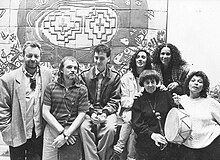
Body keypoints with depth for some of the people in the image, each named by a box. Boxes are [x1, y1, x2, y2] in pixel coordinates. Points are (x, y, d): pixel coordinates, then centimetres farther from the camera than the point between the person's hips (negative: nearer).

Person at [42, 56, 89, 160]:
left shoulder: (82, 89, 2)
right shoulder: (51, 87, 3)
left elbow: (81, 115, -2)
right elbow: (45, 112, -1)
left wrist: (66, 135, -11)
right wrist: (62, 131, -10)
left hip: (72, 131, 0)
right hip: (52, 129, 1)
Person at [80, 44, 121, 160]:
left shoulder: (115, 76, 4)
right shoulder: (85, 75, 6)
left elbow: (115, 100, 3)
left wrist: (105, 113, -14)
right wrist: (91, 113, -14)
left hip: (107, 112, 0)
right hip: (89, 112, 1)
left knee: (110, 128, -31)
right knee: (83, 127, -30)